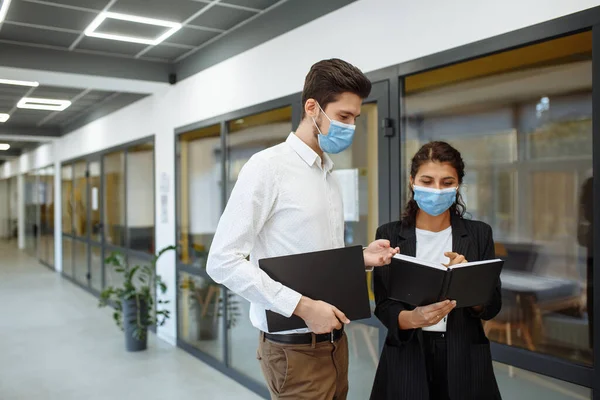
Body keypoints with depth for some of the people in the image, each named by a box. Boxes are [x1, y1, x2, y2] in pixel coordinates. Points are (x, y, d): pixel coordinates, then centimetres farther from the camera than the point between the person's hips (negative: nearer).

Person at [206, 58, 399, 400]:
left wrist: (362, 258, -2)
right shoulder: (269, 166, -13)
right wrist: (302, 307, -23)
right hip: (295, 346, -7)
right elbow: (223, 261, -19)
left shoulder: (330, 174, 10)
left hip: (333, 338, 7)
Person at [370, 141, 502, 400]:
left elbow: (492, 307, -4)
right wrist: (413, 318, -26)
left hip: (464, 359, 1)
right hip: (407, 358, -1)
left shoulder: (479, 234, -2)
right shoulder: (389, 235, -4)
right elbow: (383, 306, -7)